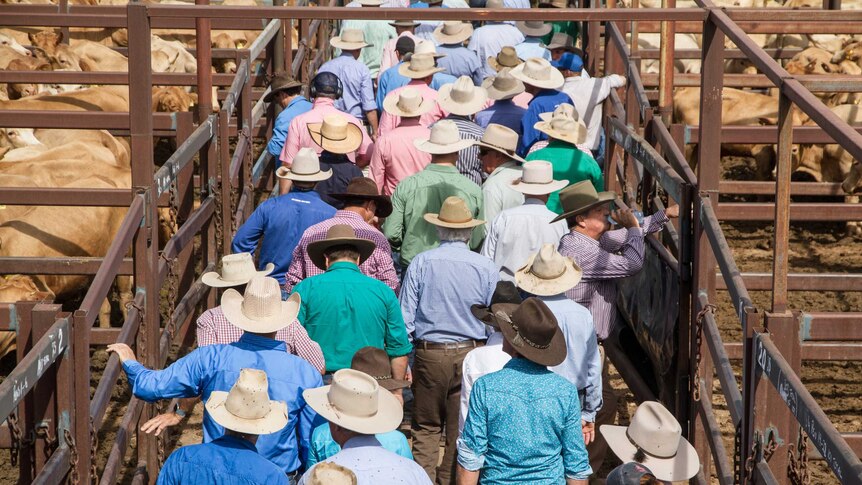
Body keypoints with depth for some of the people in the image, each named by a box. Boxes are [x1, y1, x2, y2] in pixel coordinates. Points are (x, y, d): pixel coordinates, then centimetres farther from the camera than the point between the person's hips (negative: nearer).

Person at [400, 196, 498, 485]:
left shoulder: (421, 263, -6)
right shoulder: (486, 268, -6)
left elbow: (405, 319, -5)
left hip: (429, 354, 0)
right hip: (471, 354, 1)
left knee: (426, 428, 11)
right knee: (461, 429, 11)